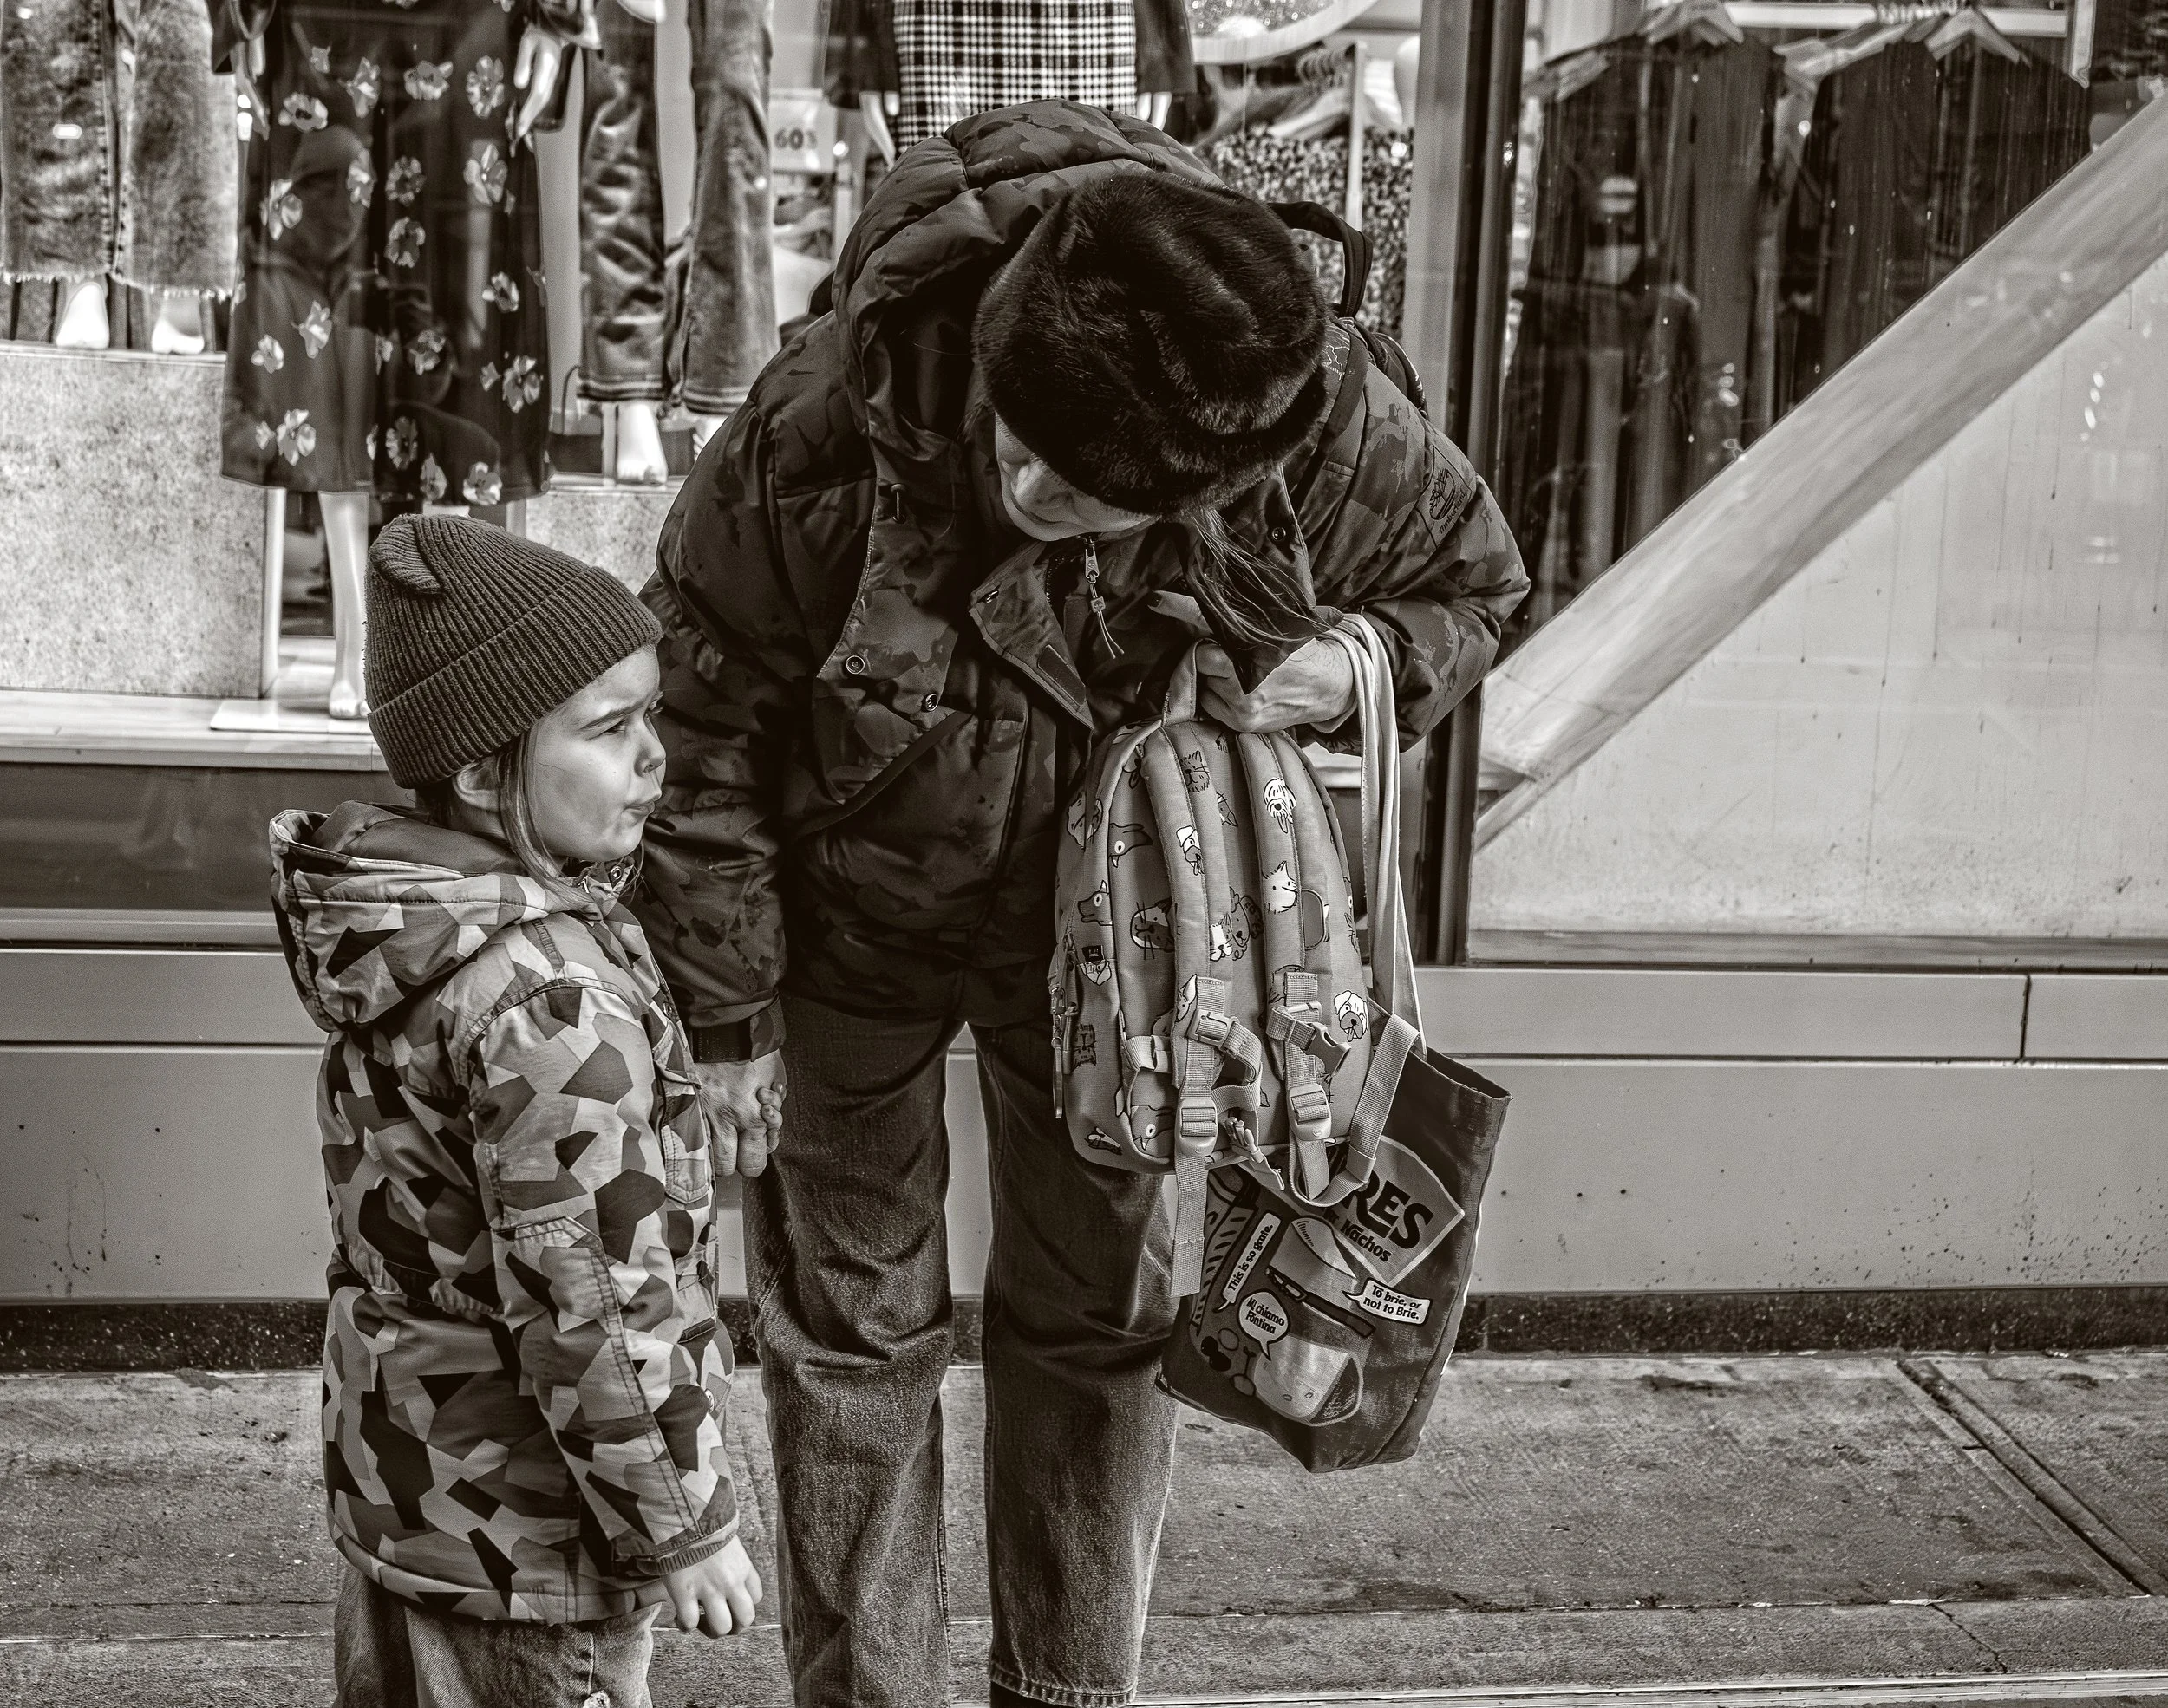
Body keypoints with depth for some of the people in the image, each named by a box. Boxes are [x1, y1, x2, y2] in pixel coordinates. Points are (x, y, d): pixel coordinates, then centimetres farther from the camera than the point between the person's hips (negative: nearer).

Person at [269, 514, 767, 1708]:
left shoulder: (402, 915, 0)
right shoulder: (551, 997, -29)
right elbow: (591, 1304, -26)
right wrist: (685, 1528, -17)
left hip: (398, 1474, 9)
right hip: (523, 1530, -9)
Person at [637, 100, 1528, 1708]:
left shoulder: (1326, 417, -28)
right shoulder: (817, 433, -33)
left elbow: (1472, 578, -5)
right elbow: (698, 729, -17)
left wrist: (1360, 669, -28)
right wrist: (725, 1017, -11)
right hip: (853, 923, -1)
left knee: (1105, 1316, 11)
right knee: (855, 1324, 8)